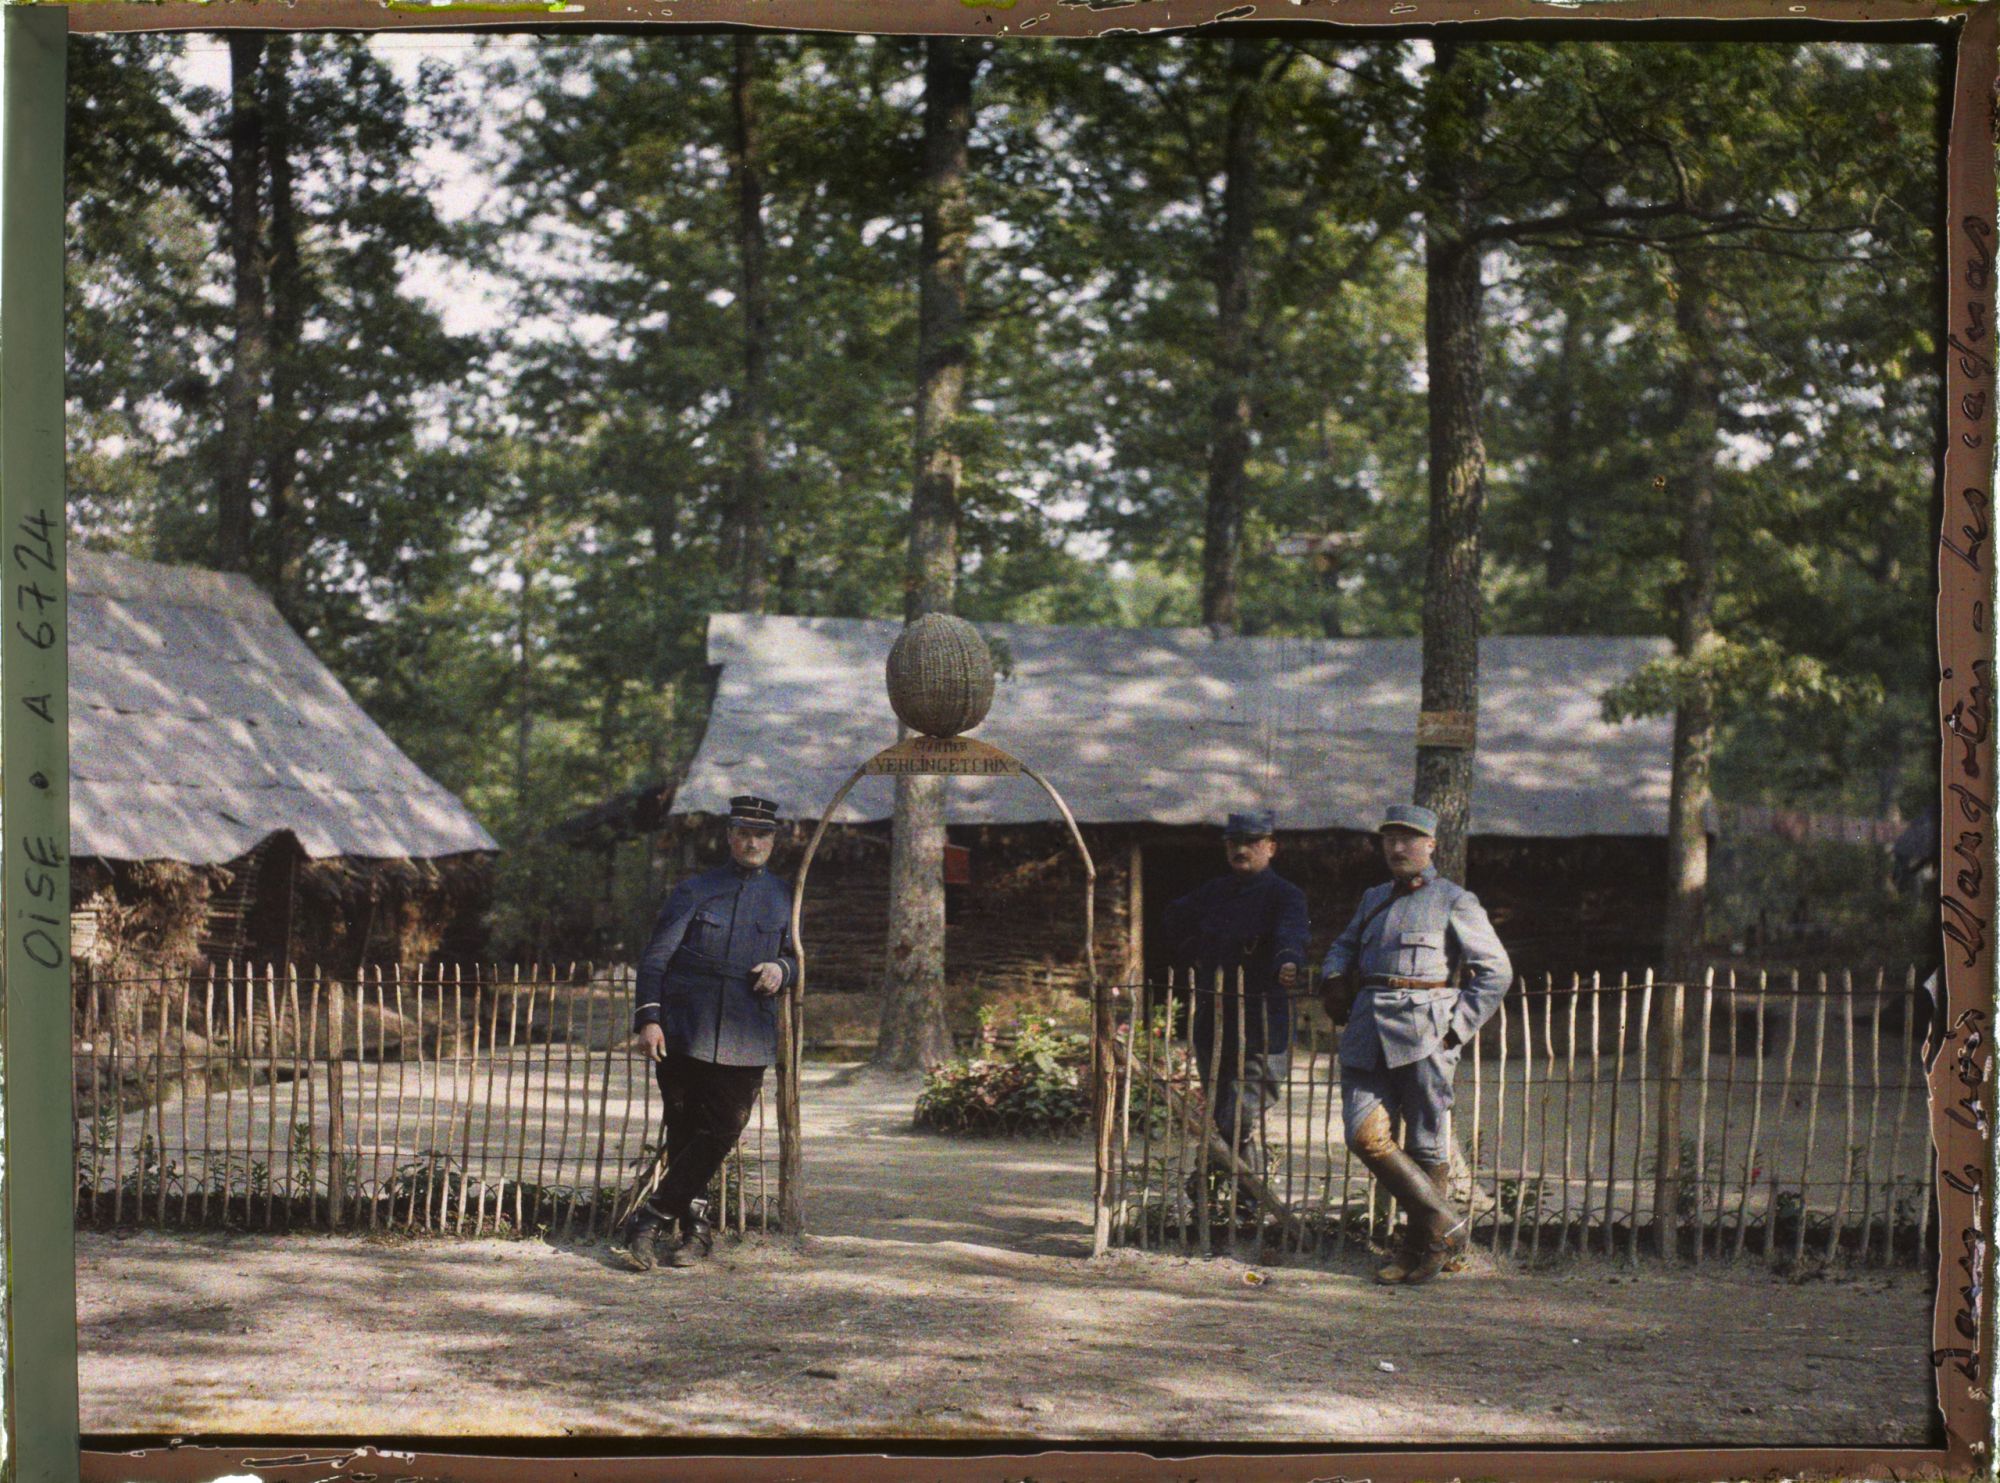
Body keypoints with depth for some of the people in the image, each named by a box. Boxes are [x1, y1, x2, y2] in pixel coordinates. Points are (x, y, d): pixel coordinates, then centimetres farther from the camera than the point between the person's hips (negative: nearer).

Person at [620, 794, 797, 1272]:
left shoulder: (784, 898, 12)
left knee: (720, 1134, -7)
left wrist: (781, 969, -2)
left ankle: (653, 1219, 0)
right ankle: (693, 1224, 17)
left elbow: (796, 957, 23)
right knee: (683, 1133, 3)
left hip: (746, 1042, 1)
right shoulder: (694, 892, 4)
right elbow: (655, 957, 1)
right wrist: (647, 1016, -12)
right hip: (683, 1033, -1)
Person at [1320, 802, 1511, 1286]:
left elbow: (1496, 971, 0)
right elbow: (1344, 946, 37)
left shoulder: (1455, 902, 3)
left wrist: (1458, 1028, -8)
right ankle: (1445, 1222, 3)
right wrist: (1335, 978, 14)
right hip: (1368, 1035, 5)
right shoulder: (1374, 900, 20)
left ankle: (1427, 1247, 9)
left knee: (1427, 1144, -2)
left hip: (1423, 1033, -5)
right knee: (1365, 1135, -7)